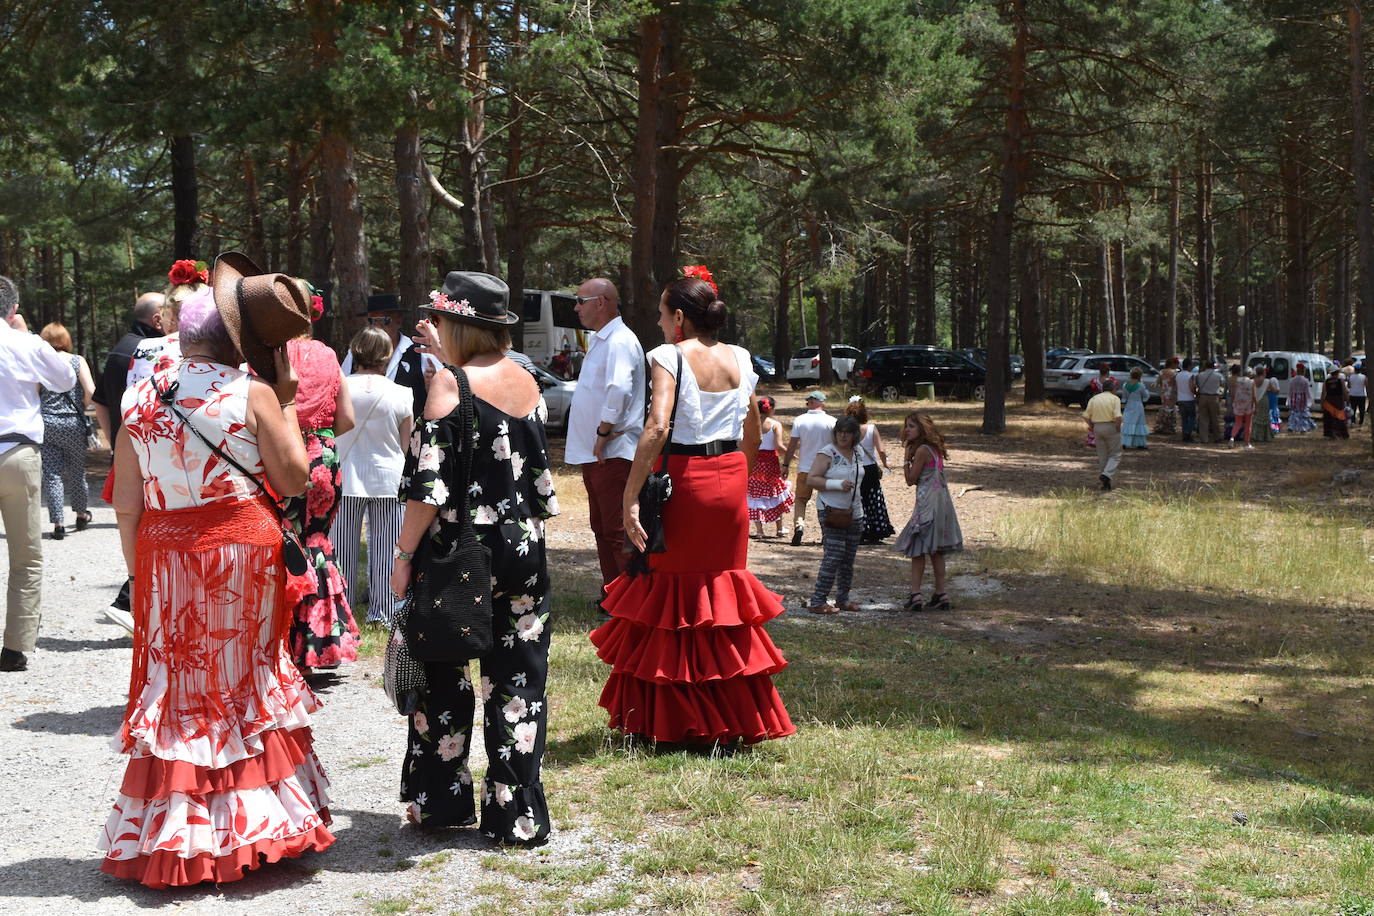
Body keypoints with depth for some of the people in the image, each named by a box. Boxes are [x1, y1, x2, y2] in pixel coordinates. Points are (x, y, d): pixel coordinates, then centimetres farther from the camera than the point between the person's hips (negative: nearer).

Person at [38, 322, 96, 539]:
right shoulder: (77, 361, -1)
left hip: (45, 424, 0)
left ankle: (57, 523, -4)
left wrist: (42, 409, 12)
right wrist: (81, 408, 8)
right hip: (73, 424, 0)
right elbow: (90, 392, -10)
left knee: (52, 473, 2)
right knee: (76, 471, 16)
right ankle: (81, 515, 32)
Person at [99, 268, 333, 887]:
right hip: (244, 548, -2)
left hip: (166, 556, 3)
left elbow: (126, 504, 3)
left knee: (175, 681, 10)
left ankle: (170, 838, 15)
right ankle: (252, 825, 19)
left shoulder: (140, 400, 2)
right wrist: (286, 403, 1)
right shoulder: (252, 394, -10)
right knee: (244, 680, 11)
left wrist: (139, 569, 12)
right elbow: (293, 479, -6)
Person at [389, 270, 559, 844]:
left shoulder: (449, 384, -13)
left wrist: (404, 554, -11)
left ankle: (440, 803, 21)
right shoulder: (526, 381, 4)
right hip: (524, 553, 5)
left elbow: (429, 485, -17)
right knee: (517, 683, 9)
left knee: (444, 678, 11)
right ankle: (517, 817, 12)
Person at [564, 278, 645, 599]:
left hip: (613, 453, -11)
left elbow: (619, 390, -30)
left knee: (618, 530, -9)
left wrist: (603, 432, -23)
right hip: (594, 452, 11)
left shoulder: (619, 341, -15)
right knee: (603, 528, 15)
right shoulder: (599, 340, 18)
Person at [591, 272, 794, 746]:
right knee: (721, 587, 15)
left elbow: (657, 427, -23)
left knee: (671, 591, 6)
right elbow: (754, 432, 13)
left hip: (685, 478, -5)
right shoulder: (740, 359, 7)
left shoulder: (669, 356, -11)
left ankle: (672, 720, 11)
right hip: (730, 480, 6)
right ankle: (734, 717, 20)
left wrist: (630, 497, -23)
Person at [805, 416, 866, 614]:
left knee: (848, 559, 11)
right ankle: (818, 602, -10)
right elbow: (811, 479, -14)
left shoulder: (859, 451, 11)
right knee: (833, 557, -13)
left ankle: (843, 599, 20)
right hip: (831, 511, -7)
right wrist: (838, 484, -21)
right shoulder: (827, 453, -9)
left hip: (854, 512, 7)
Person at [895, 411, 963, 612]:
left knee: (917, 549, -5)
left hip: (928, 503, -9)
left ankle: (915, 595, -9)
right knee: (936, 552, 12)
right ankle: (941, 595, 14)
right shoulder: (935, 449, 13)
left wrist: (906, 458, -4)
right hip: (941, 501, 9)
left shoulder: (922, 450, -14)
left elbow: (911, 480, -9)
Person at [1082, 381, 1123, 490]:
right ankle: (1107, 475, -16)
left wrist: (1093, 427, 11)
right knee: (1115, 455, 5)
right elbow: (1118, 416, -18)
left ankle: (1103, 482, 13)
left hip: (1097, 427, 4)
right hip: (1111, 427, -4)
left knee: (1102, 456, 13)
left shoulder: (1093, 399, 8)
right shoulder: (1115, 399, -5)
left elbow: (1086, 416, 3)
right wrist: (1118, 428, -5)